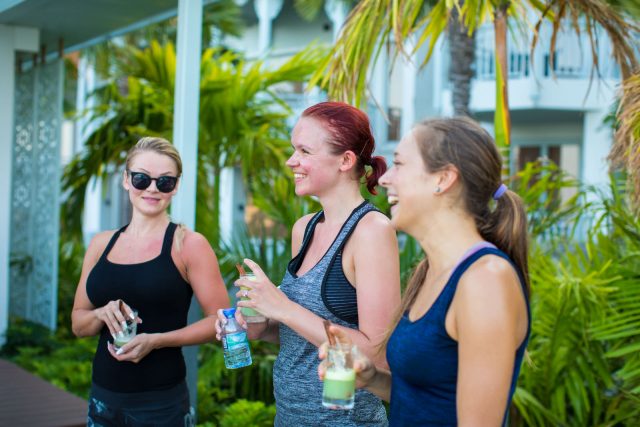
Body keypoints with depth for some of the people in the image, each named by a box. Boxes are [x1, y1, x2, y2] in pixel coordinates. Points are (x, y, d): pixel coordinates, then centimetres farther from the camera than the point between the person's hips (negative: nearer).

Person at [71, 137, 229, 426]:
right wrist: (102, 314, -10)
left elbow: (220, 320, -9)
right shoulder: (101, 244, 5)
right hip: (102, 399, 4)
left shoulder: (189, 244, -7)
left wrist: (156, 340, -19)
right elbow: (78, 324, 11)